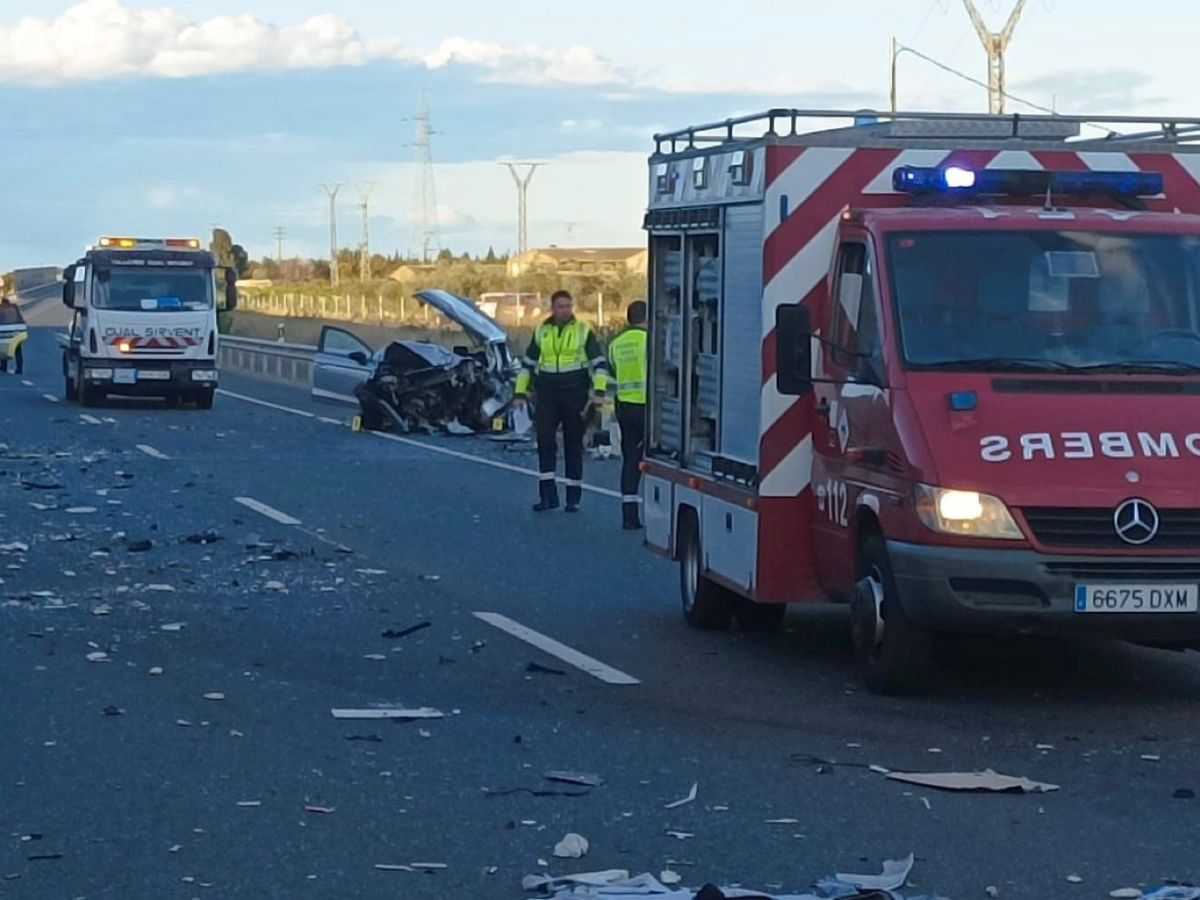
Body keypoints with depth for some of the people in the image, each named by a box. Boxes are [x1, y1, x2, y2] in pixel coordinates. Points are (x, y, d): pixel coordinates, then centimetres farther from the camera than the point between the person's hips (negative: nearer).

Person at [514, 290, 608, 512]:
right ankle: (548, 494, -7)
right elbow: (527, 364, 16)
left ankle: (573, 497, 11)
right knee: (545, 440, -10)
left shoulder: (583, 332, 2)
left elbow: (600, 363, 0)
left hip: (574, 395, -2)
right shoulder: (541, 332, 10)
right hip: (547, 396, 2)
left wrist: (599, 392, -12)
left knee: (573, 445, 5)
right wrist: (520, 393, 10)